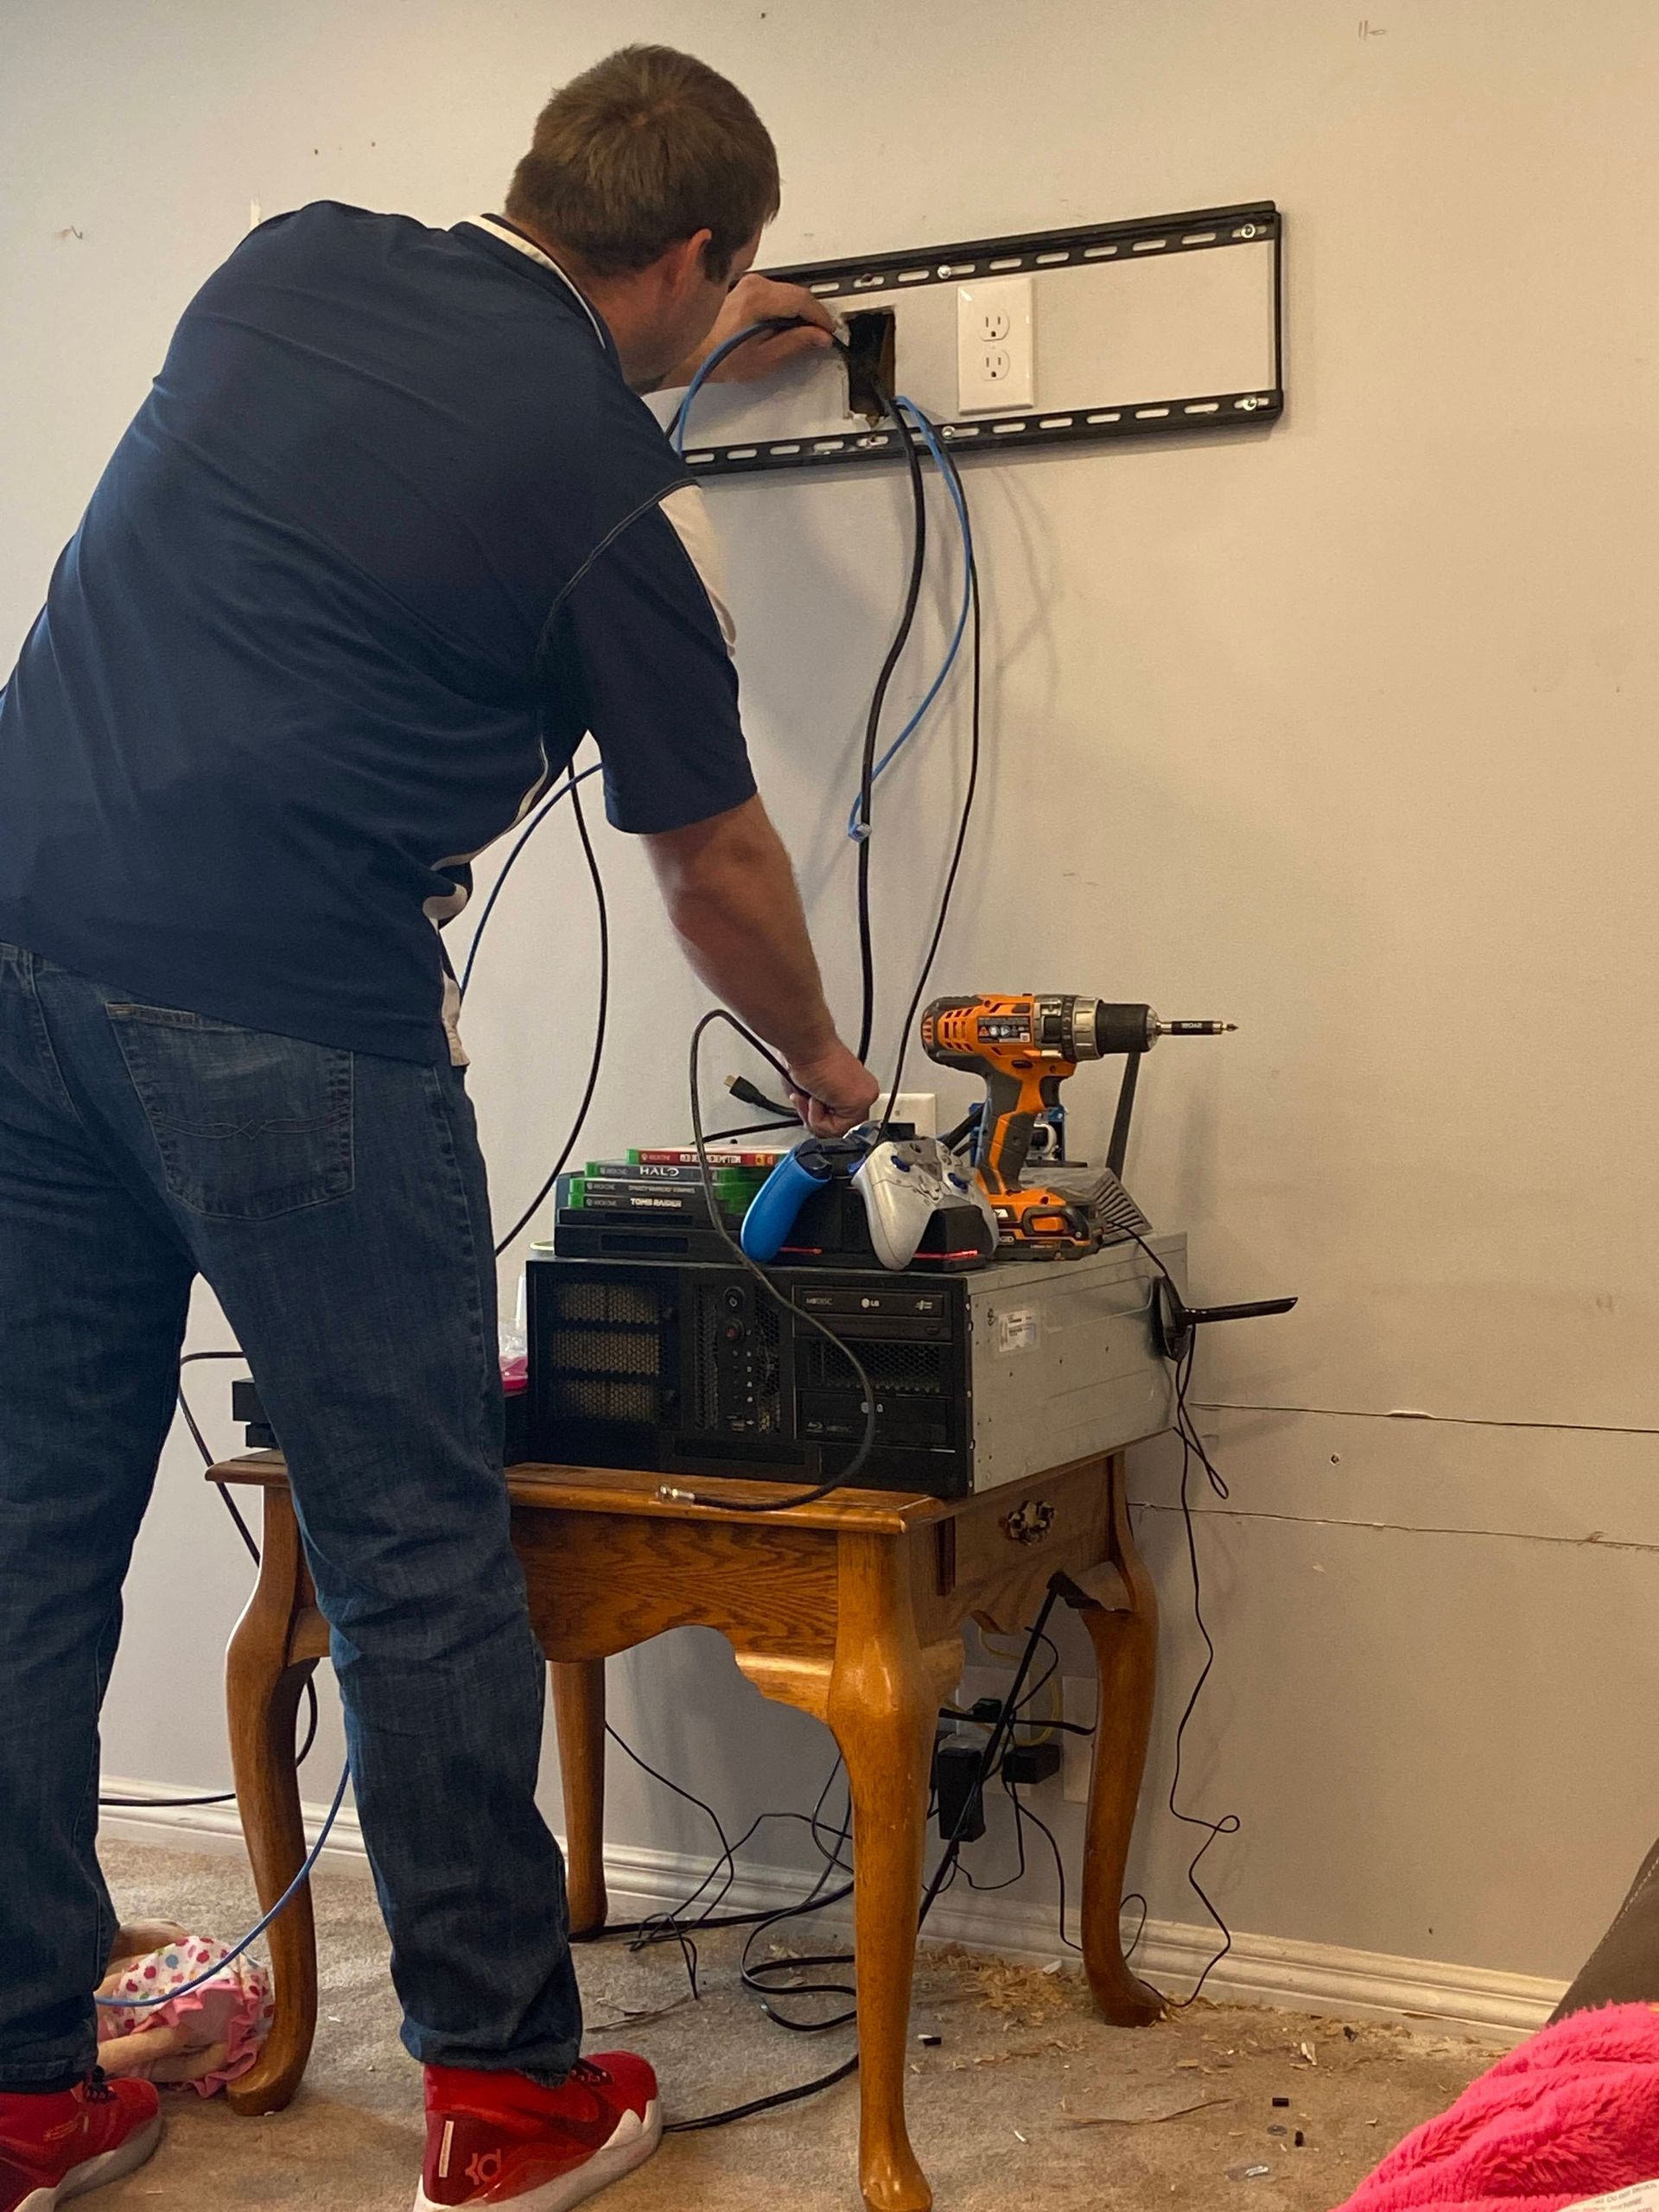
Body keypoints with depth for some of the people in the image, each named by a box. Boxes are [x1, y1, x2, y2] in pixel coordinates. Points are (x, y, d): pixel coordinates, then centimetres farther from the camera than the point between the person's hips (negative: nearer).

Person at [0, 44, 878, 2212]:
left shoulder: (289, 258, 12)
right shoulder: (619, 493, -4)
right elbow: (715, 863, 5)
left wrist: (698, 348, 45)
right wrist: (822, 1062, 23)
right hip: (289, 1030, -6)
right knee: (419, 1554, 5)